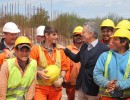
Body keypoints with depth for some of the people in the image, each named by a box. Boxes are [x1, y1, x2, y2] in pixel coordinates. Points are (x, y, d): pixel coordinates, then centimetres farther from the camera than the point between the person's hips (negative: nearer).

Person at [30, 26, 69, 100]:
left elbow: (64, 66, 9)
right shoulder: (36, 49, -6)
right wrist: (39, 72, -21)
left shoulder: (60, 50, 5)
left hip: (56, 87, 3)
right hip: (40, 87, -3)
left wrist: (61, 78, -6)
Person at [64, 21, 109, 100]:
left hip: (93, 88, -7)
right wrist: (65, 50, 15)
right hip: (80, 86, 7)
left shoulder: (104, 49, -15)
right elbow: (76, 58, 24)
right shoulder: (84, 46, 8)